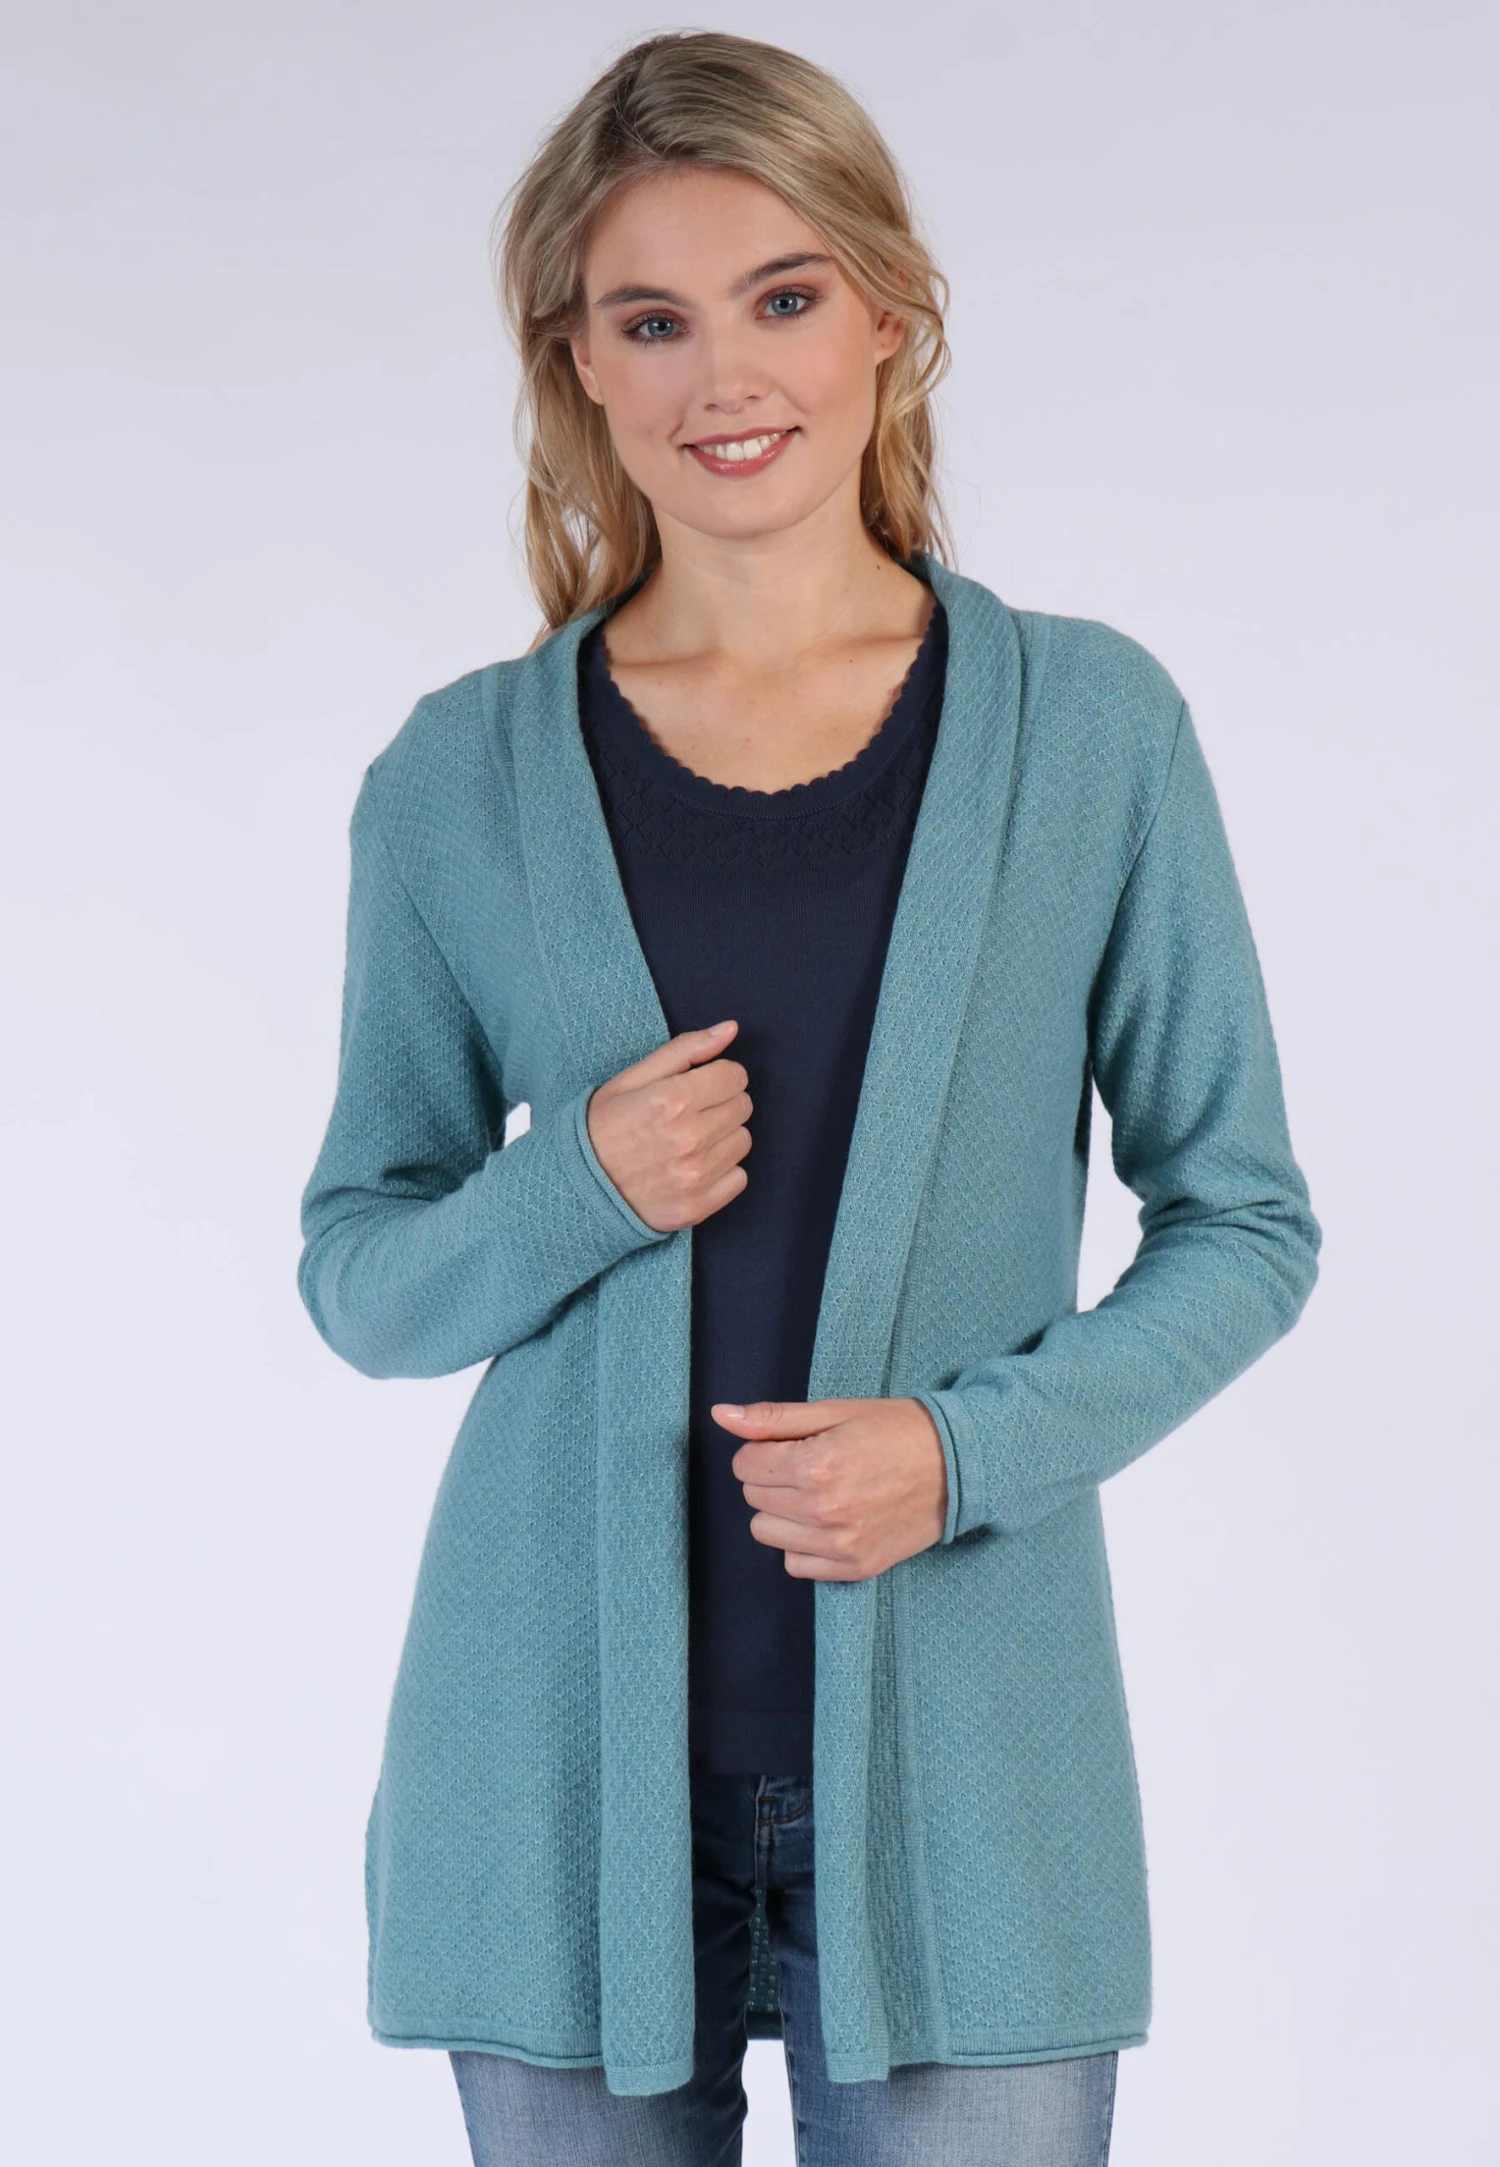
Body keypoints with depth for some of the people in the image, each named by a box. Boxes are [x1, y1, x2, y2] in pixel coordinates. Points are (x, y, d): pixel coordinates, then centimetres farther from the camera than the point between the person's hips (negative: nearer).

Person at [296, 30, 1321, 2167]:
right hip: (567, 1754, 1)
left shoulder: (1092, 726, 1)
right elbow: (359, 1273, 9)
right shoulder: (460, 780, 2)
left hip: (960, 1750, 0)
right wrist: (578, 1190, -12)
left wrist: (970, 1445, -12)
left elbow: (1245, 1224, 4)